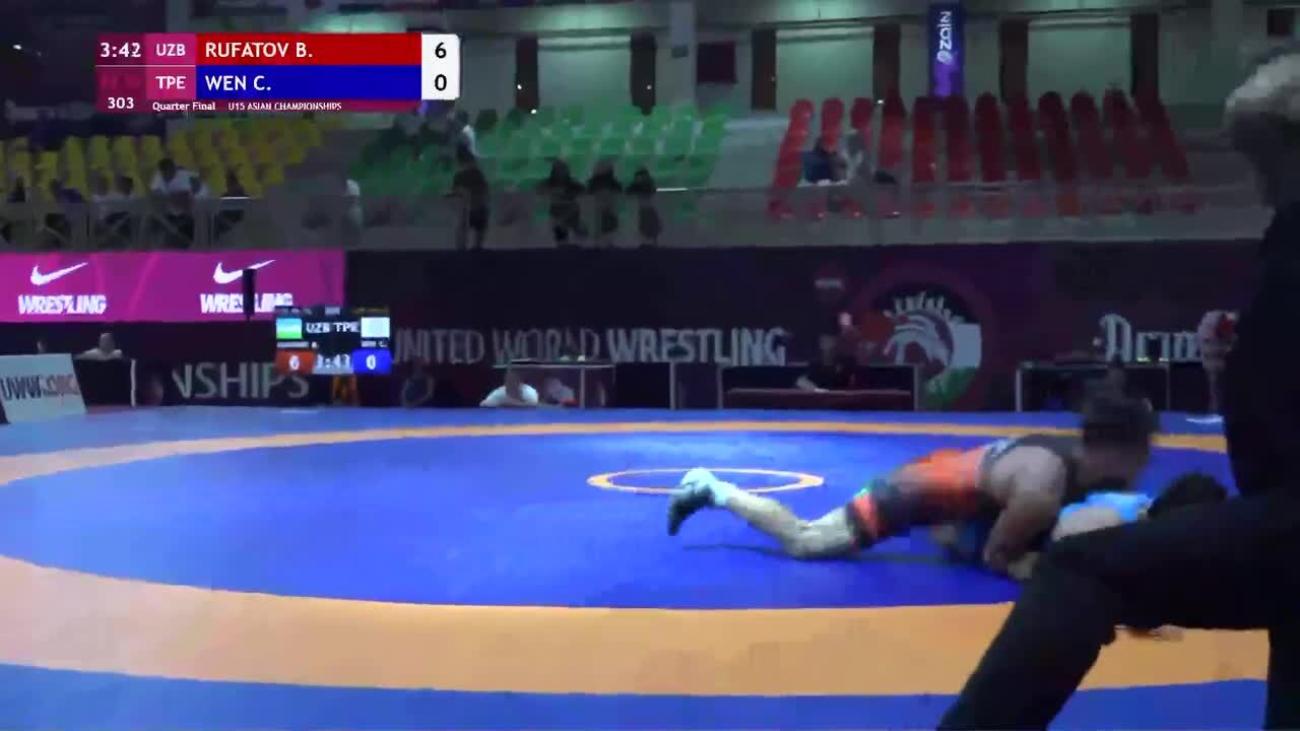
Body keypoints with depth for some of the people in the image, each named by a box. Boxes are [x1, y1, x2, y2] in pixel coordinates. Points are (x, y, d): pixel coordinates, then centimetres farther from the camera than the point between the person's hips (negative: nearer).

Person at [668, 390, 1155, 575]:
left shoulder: (1075, 454, -8)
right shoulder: (1040, 490, -34)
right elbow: (995, 557, -23)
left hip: (941, 469, 9)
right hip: (910, 495, -9)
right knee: (803, 541, 5)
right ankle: (711, 490, 14)